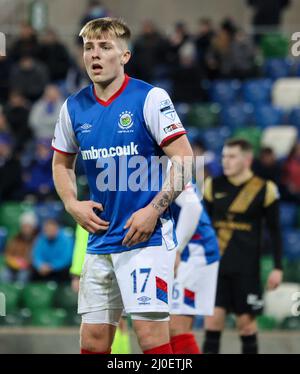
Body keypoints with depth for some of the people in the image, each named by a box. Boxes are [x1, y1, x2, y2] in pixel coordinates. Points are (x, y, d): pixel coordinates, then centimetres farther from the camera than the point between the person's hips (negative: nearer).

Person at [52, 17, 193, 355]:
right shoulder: (74, 107, 8)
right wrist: (73, 205, 4)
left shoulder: (151, 99, -8)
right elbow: (61, 163, 22)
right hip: (99, 238, 5)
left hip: (146, 236, -5)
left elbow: (185, 160, -10)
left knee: (151, 332, -11)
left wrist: (154, 210, -17)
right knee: (93, 339, 6)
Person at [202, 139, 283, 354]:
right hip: (215, 267, 2)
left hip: (246, 270, -2)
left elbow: (275, 231, 3)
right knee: (213, 318, -6)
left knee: (246, 321, 2)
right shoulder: (213, 186, 7)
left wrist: (278, 268, -1)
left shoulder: (264, 190, -1)